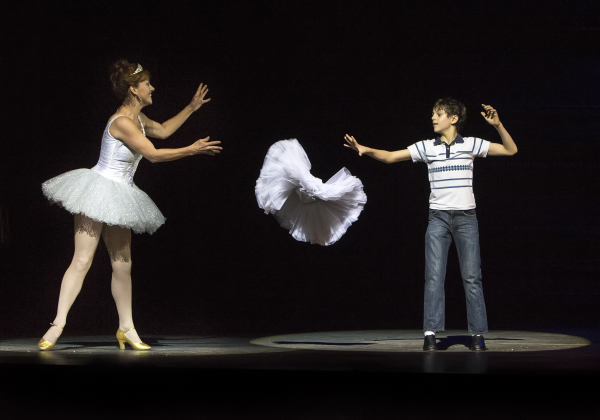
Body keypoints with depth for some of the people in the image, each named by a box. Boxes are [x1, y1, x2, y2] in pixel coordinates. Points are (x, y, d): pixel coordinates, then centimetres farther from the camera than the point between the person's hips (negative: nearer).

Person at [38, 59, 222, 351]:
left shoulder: (137, 118, 11)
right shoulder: (123, 122, -19)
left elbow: (163, 130, 29)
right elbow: (153, 154, -19)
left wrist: (191, 108, 27)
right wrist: (192, 150, -14)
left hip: (119, 199, 9)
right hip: (99, 192, -9)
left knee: (123, 265, 9)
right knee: (83, 259, -12)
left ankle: (126, 328, 16)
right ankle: (57, 325, -10)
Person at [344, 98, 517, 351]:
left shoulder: (471, 144, 3)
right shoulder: (426, 147, 6)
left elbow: (511, 150, 3)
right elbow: (391, 157, 4)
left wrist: (498, 125, -11)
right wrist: (365, 149, -11)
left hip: (466, 217, -1)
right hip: (438, 216, 1)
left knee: (471, 277, 0)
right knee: (434, 276, -7)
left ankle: (478, 334, 6)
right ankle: (430, 333, -7)